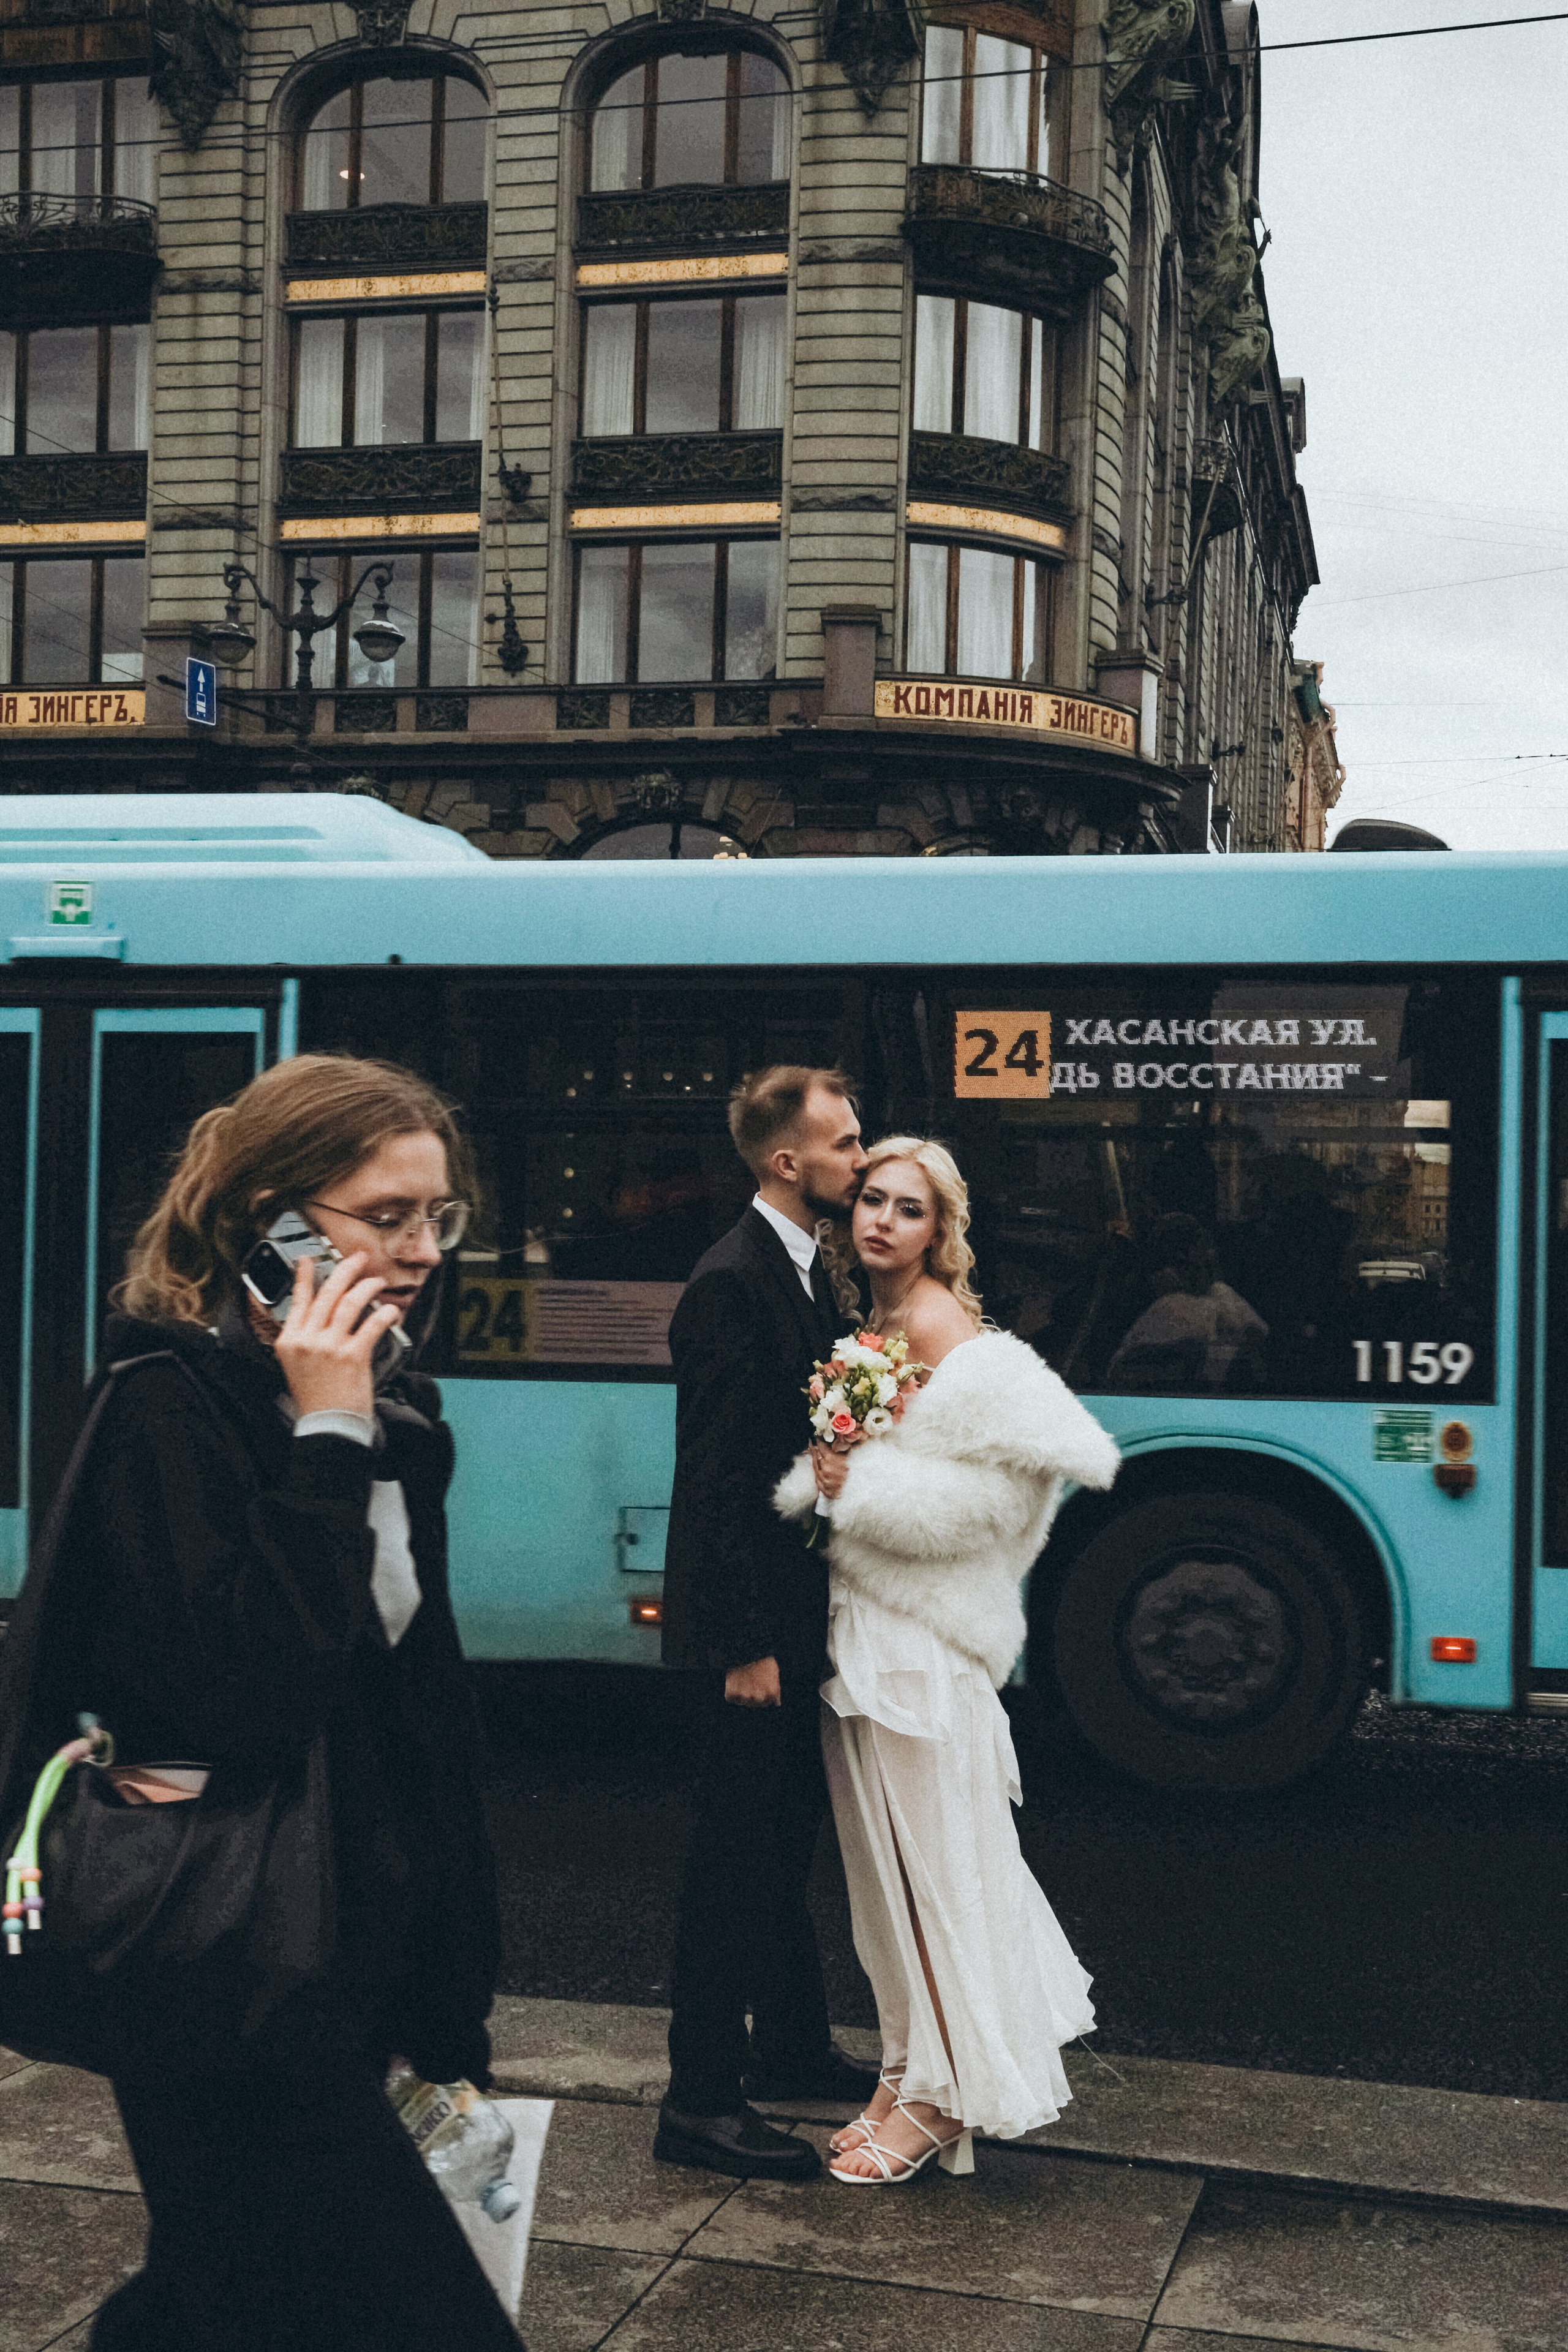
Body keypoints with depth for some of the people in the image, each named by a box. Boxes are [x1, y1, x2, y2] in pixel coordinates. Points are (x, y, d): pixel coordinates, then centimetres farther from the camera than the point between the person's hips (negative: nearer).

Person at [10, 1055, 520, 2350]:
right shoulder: (171, 1407, -16)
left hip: (363, 1940, 8)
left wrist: (452, 1991, 13)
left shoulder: (398, 1409, 8)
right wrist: (325, 1441, -25)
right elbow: (253, 1699, -28)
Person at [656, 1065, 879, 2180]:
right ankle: (701, 2100, 11)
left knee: (789, 1841, 21)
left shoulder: (812, 1270, 10)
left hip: (799, 1613, 9)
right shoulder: (733, 1284, -19)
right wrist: (745, 1644, -21)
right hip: (751, 1625, -9)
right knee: (739, 1857, 0)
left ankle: (791, 2045, 37)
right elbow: (718, 1479, -21)